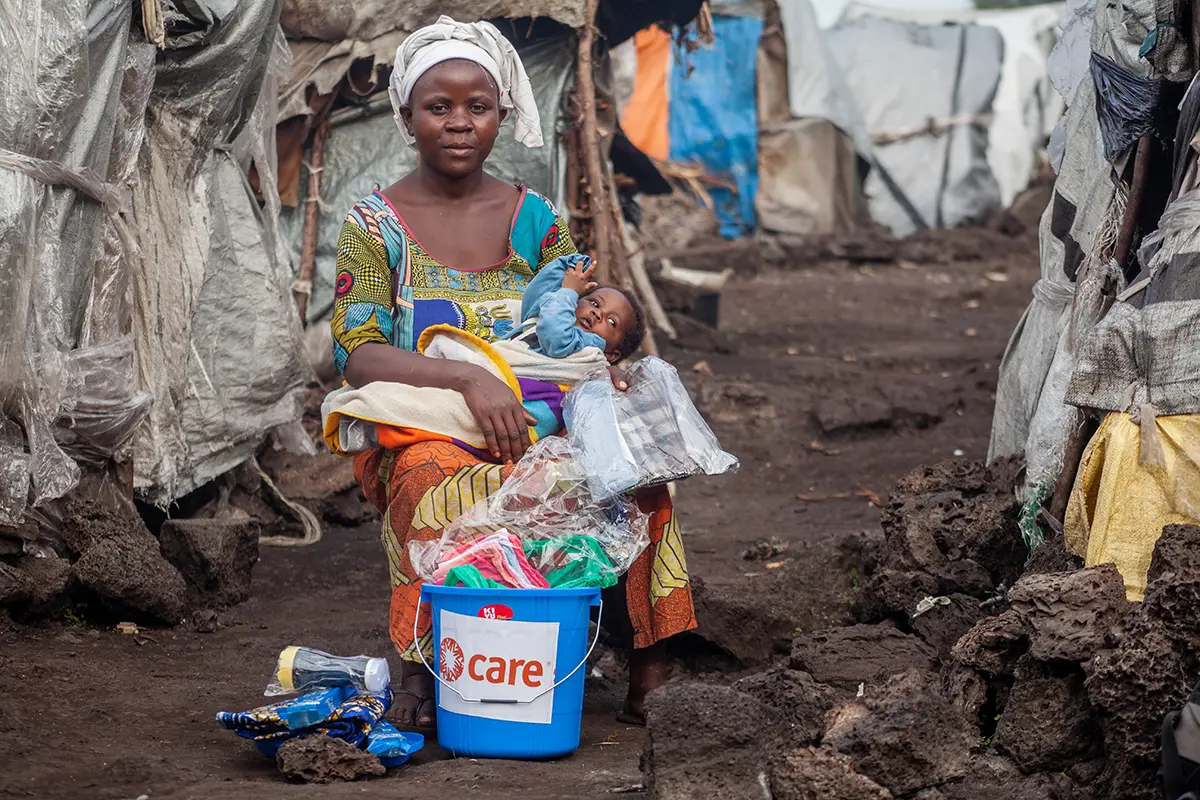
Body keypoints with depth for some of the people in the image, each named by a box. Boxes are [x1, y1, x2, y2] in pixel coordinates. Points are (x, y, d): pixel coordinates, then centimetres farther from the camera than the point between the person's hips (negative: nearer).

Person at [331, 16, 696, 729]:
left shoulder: (535, 219, 14)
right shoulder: (375, 225, 3)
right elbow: (358, 355, -9)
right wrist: (471, 379, -25)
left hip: (535, 423, 3)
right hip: (418, 435, -3)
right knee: (457, 488, -39)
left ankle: (648, 664, -26)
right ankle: (427, 664, -28)